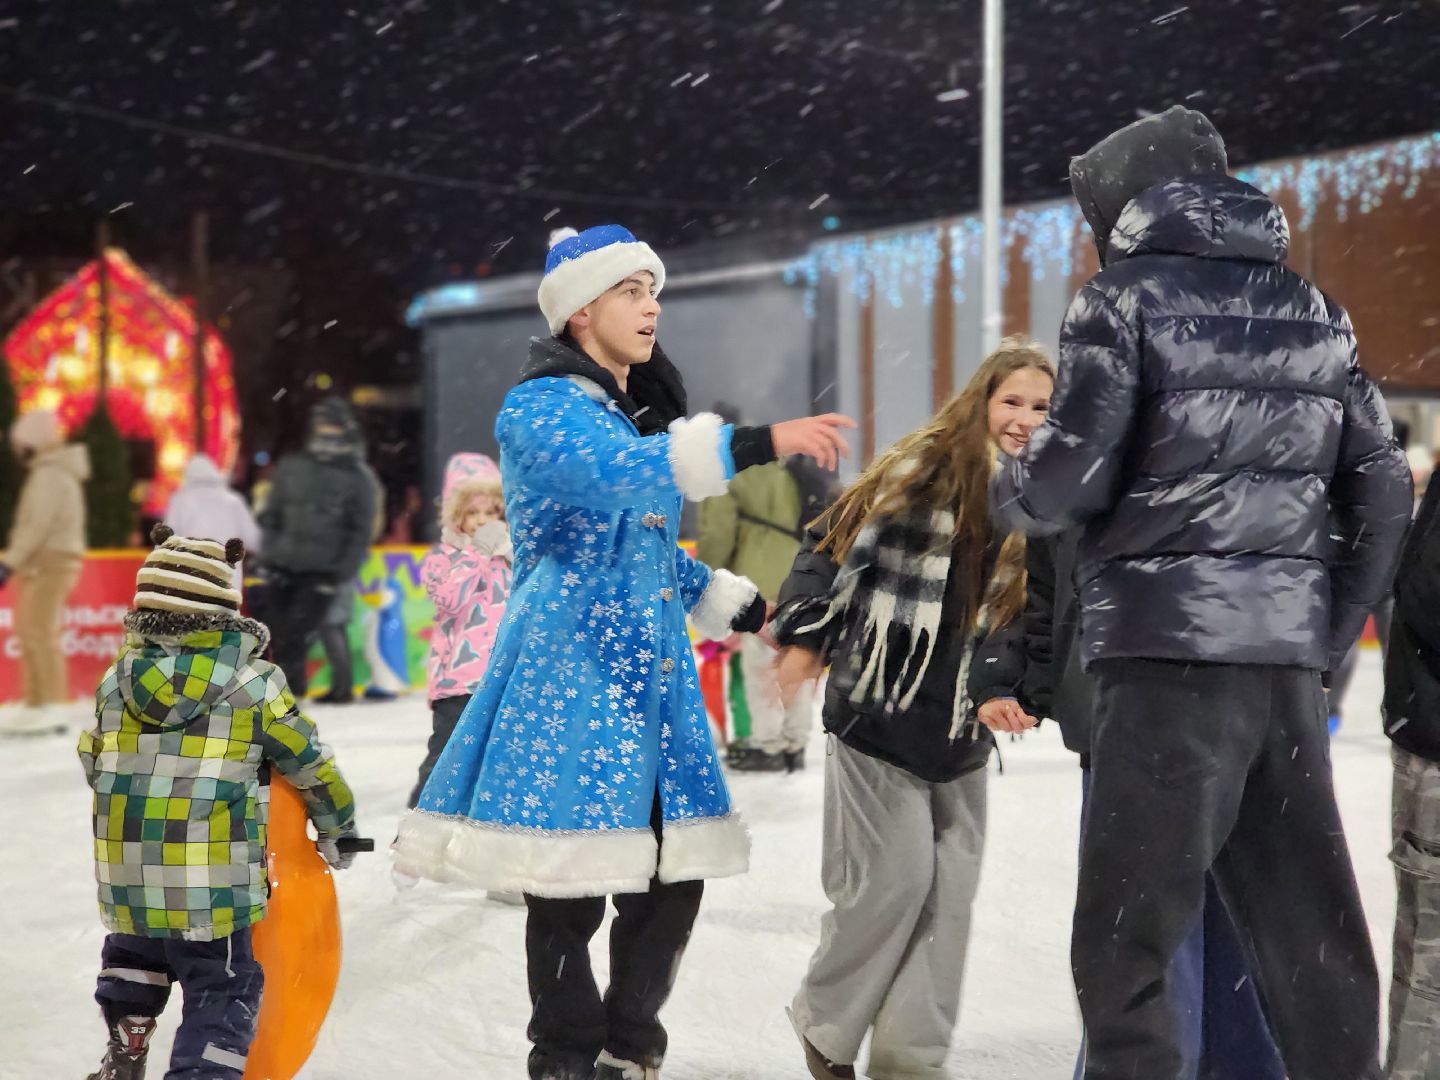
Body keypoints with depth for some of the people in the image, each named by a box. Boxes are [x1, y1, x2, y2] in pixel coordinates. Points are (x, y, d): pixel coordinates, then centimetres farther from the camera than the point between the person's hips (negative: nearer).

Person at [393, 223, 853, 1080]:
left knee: (674, 878, 7)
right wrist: (756, 444, -38)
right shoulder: (540, 408, -8)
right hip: (570, 678, -8)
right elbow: (617, 473, -30)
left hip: (652, 675, 8)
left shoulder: (646, 416, 18)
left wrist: (741, 606, 19)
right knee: (569, 887, -5)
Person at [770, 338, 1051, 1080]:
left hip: (961, 730, 5)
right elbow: (834, 546, -7)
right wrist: (805, 636, -12)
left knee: (949, 892, 5)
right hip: (876, 712, -5)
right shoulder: (920, 473, -10)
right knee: (894, 878, -6)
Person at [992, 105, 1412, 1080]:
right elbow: (1383, 487, 12)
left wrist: (1010, 492, 11)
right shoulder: (1314, 312, 16)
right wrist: (1331, 634, 16)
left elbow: (1071, 473, -10)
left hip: (1170, 642, -6)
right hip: (1287, 650, 6)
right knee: (1310, 925, 11)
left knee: (1127, 934, -1)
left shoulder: (1128, 297, -1)